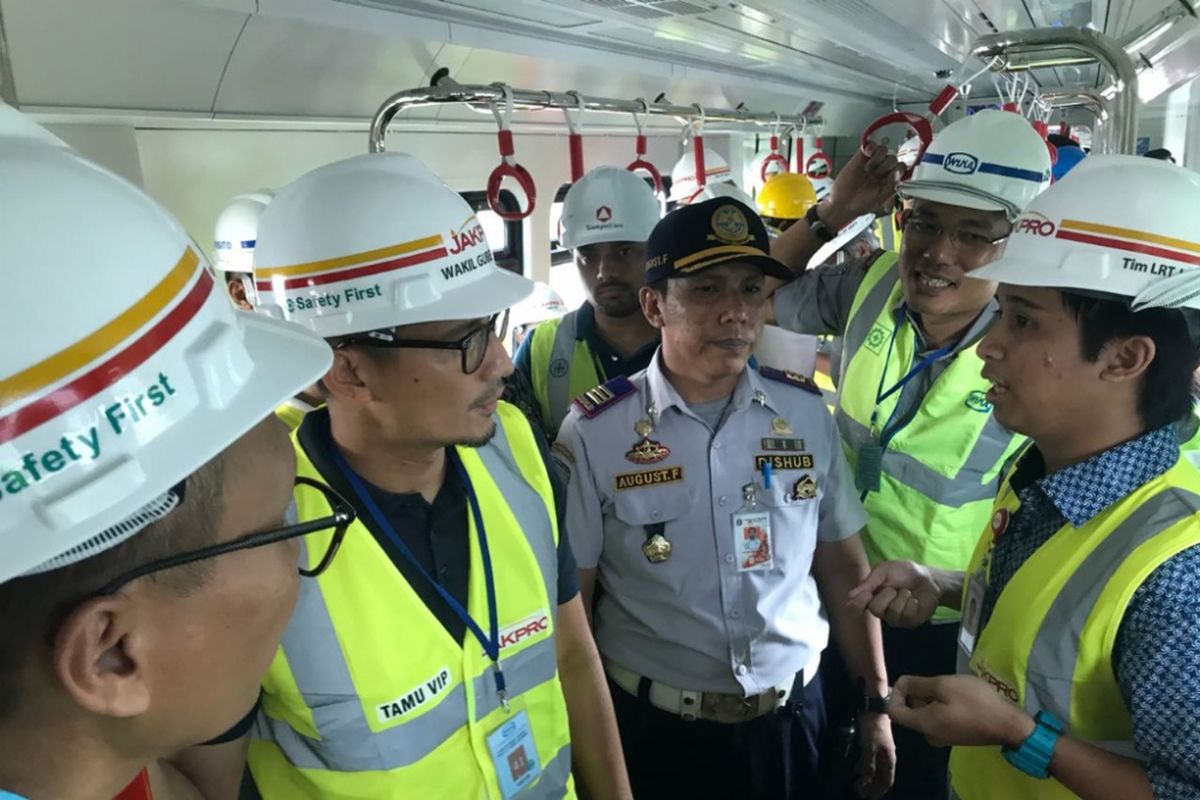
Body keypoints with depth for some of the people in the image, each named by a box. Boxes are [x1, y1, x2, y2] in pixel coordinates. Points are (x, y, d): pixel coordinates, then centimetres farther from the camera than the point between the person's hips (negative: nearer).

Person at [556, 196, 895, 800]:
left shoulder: (807, 413, -5)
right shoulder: (594, 432, -15)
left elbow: (843, 566, 4)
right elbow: (569, 605, -8)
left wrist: (876, 702, 6)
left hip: (792, 716, 3)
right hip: (654, 728, -2)